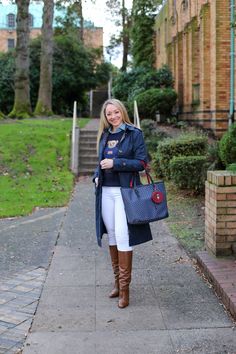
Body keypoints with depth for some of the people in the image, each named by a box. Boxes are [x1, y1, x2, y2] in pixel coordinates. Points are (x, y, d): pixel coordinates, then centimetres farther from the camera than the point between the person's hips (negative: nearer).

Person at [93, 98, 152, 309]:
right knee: (112, 235, 11)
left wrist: (115, 163, -16)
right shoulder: (104, 135, 13)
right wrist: (97, 176, 3)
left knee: (122, 236, -10)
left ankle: (125, 288, -1)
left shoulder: (134, 134, -4)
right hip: (106, 191, 6)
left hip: (124, 191, -6)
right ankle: (118, 281, 23)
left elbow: (141, 162, -10)